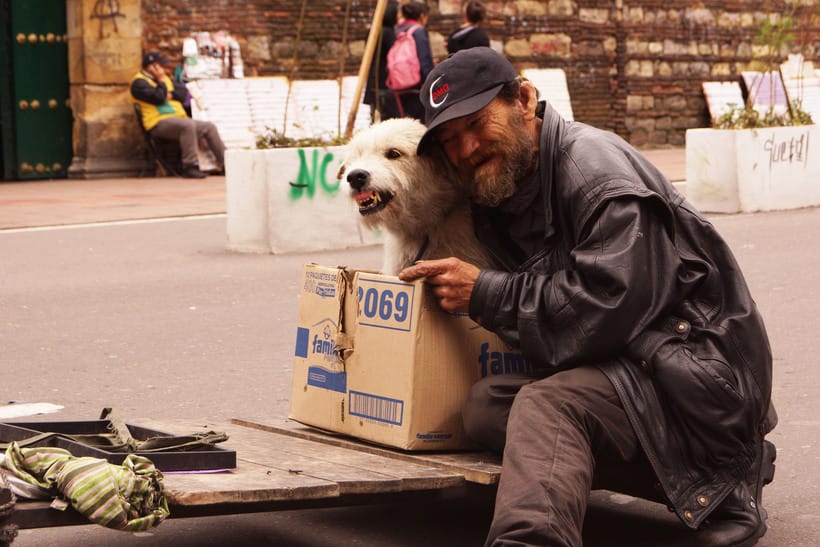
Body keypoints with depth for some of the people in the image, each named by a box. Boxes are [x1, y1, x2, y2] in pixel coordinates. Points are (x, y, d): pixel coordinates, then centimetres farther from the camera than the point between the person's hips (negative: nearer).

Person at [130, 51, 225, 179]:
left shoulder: (165, 78, 24)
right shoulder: (139, 82, -4)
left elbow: (183, 92, 15)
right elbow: (158, 97, -19)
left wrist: (171, 95, -4)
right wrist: (161, 80, -6)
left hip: (178, 119, 9)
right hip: (159, 123, -9)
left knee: (209, 127, 0)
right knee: (188, 125, -35)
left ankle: (224, 164, 4)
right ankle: (190, 167, -35)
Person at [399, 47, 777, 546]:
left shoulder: (596, 165, -14)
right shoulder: (497, 199, 14)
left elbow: (609, 306, -24)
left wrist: (485, 295, -18)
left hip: (696, 370, -9)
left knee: (547, 405, -30)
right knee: (486, 403, -13)